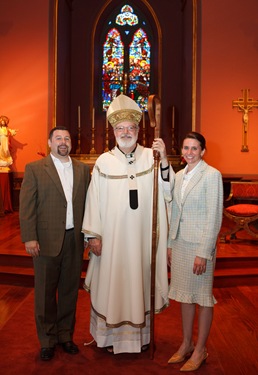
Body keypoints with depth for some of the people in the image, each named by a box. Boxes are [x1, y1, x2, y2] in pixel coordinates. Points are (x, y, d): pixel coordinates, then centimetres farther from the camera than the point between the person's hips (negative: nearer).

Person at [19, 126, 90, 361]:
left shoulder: (83, 169, 7)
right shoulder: (34, 169, -1)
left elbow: (88, 202, 6)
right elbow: (26, 206, -6)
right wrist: (29, 238, -12)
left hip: (75, 239, 3)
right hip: (47, 240, -2)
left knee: (69, 289, 14)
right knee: (45, 292, 10)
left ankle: (65, 335, 33)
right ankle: (47, 340, 28)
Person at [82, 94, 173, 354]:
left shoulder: (150, 157, -1)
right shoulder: (104, 161, -3)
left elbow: (167, 191, -10)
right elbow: (94, 199, -2)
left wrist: (164, 159, -21)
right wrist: (94, 235, -5)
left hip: (142, 235, 1)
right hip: (112, 235, -1)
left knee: (140, 280, 13)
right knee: (111, 282, 9)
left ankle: (140, 333, 33)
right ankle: (111, 334, 30)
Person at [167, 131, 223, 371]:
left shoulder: (211, 175, -11)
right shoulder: (179, 175, 9)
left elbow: (214, 217, -14)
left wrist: (203, 253, -17)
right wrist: (170, 244, 11)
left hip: (200, 244, -6)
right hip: (180, 242, 6)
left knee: (202, 297, 8)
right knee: (185, 295, 16)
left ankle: (200, 350, 25)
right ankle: (186, 344, 32)